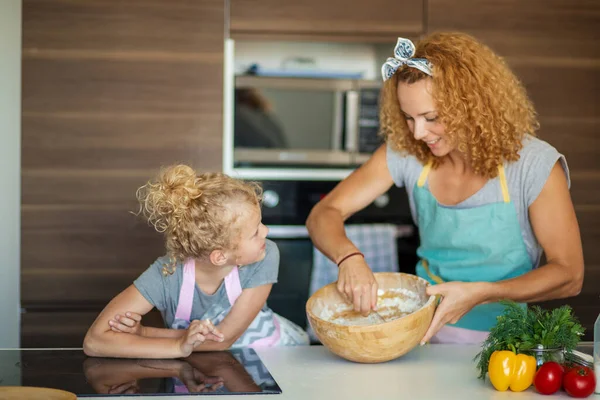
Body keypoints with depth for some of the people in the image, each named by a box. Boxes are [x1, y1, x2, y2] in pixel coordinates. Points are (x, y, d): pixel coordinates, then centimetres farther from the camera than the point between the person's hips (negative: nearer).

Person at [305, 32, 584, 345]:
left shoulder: (534, 164, -13)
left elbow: (569, 274, -9)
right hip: (424, 332, 2)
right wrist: (349, 257, -26)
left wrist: (480, 293, -24)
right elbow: (324, 214, -3)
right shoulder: (406, 153, -4)